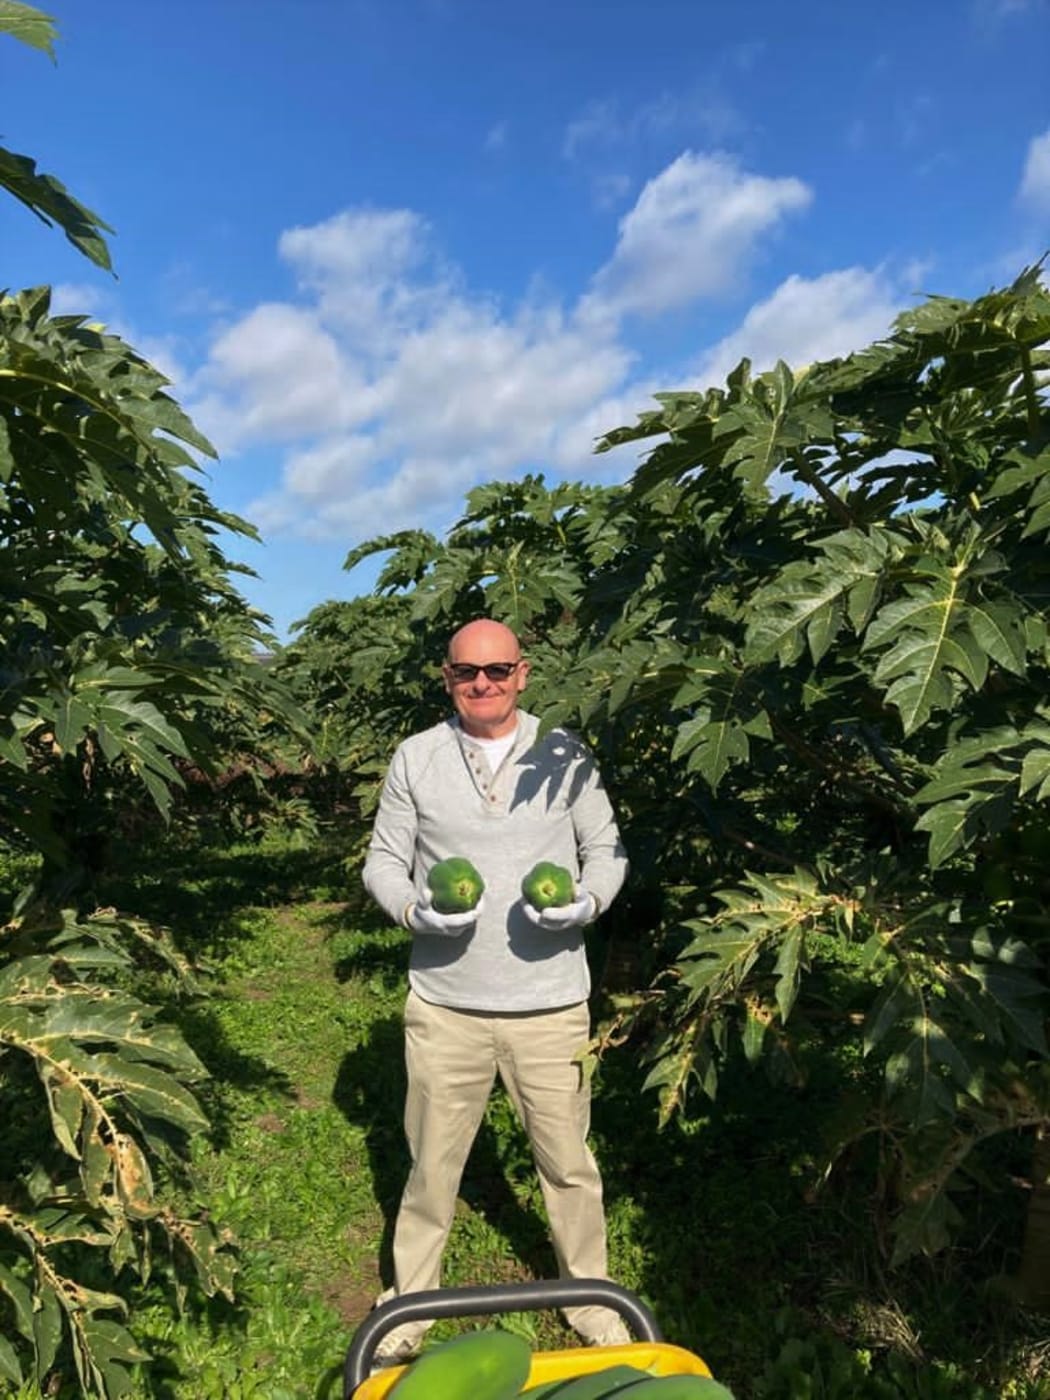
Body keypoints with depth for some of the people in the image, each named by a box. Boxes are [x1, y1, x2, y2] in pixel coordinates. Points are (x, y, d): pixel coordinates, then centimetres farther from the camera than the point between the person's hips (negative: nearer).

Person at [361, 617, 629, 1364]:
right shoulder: (415, 756, -1)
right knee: (432, 1162, 16)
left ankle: (590, 1297, 39)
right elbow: (383, 860, 4)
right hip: (445, 1003, 0)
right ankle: (409, 1303, 39)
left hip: (551, 1003, 0)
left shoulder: (566, 753, -1)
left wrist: (588, 902, -14)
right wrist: (413, 910, -15)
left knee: (568, 1160, 14)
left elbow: (607, 847, 5)